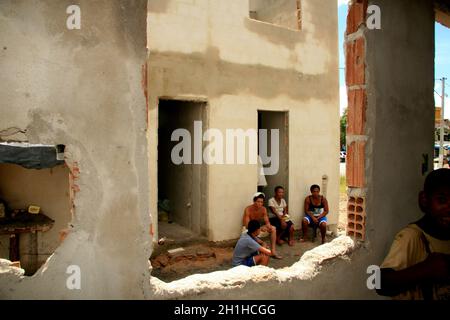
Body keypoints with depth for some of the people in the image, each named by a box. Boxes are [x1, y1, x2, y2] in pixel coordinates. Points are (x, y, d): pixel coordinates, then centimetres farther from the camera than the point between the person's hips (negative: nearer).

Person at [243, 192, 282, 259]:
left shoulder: (263, 209, -9)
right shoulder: (248, 209, -24)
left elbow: (267, 222, -7)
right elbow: (247, 226, -28)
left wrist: (268, 226, -34)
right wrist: (260, 228, -40)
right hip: (248, 228, -5)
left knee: (273, 229, -16)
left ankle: (273, 251, -17)